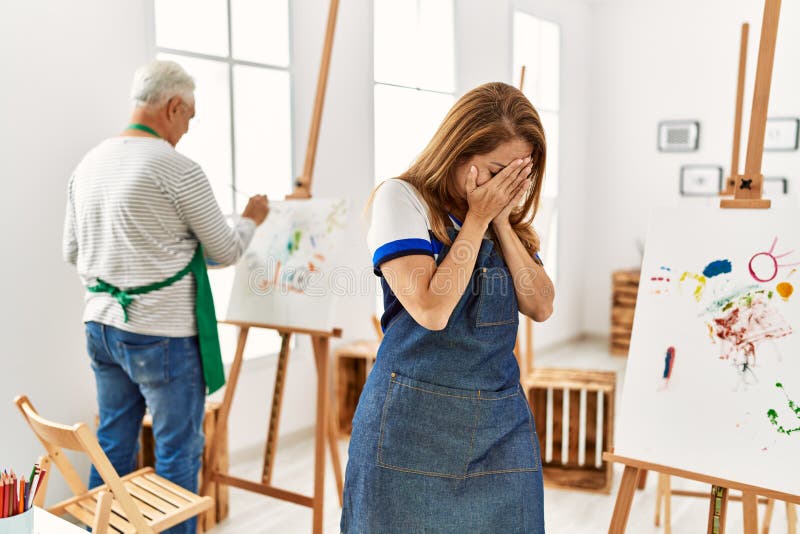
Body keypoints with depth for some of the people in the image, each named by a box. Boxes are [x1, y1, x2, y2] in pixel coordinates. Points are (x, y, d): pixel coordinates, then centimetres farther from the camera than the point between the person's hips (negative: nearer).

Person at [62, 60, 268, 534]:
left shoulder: (88, 166, 8)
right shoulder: (178, 169, -14)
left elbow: (72, 251, 16)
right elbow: (226, 250, -6)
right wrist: (252, 219, 13)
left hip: (102, 326, 8)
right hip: (162, 334, -7)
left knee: (113, 445, 18)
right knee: (178, 451, 6)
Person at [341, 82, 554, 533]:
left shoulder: (508, 218, 12)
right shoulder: (402, 198, -7)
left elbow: (541, 306, 1)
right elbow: (431, 309, -18)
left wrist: (502, 221, -4)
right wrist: (477, 220, -11)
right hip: (414, 420, -5)